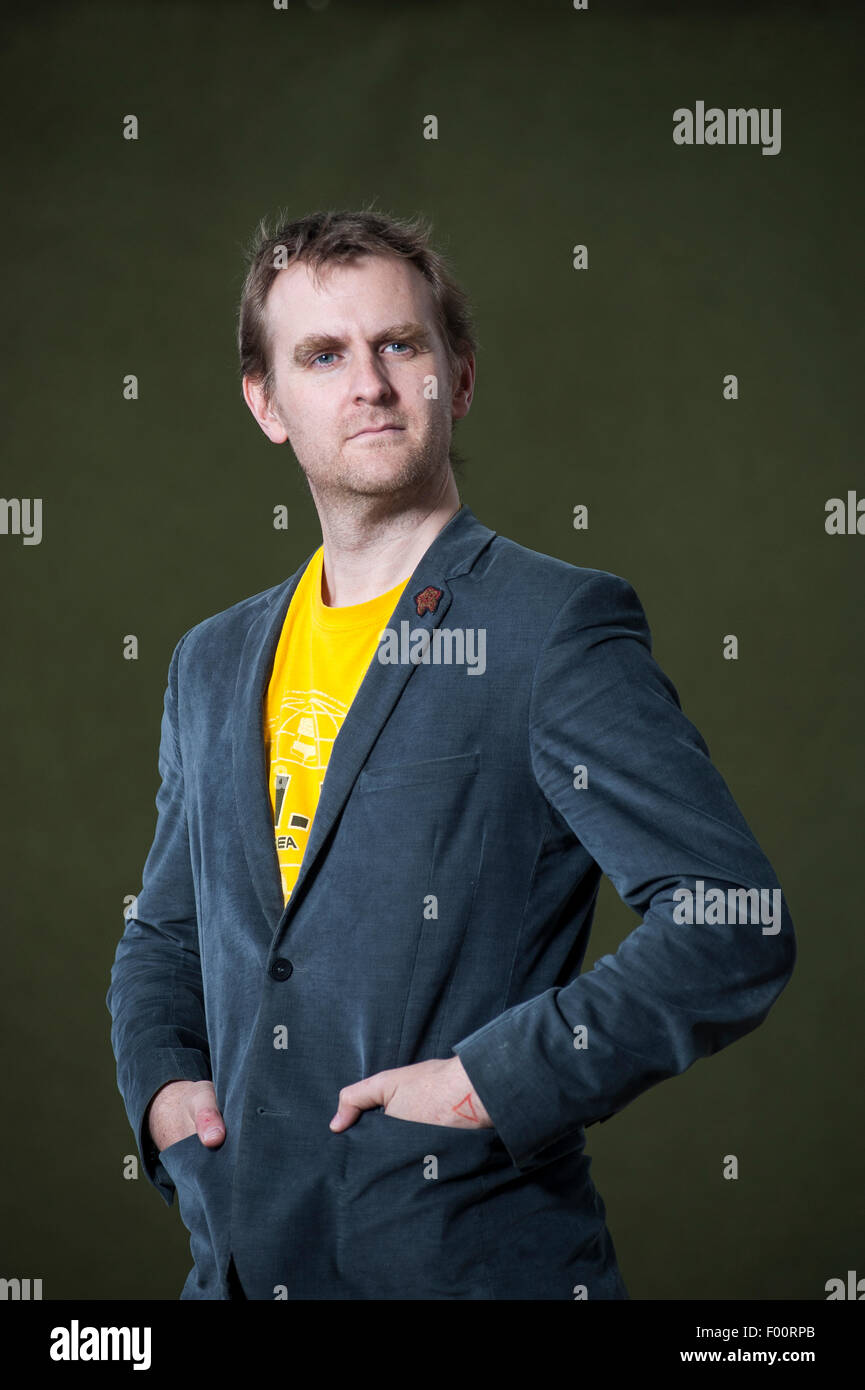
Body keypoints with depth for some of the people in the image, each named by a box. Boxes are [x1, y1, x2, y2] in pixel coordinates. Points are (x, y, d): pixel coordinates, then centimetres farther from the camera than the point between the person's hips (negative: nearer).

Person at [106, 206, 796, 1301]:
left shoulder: (559, 625, -9)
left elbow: (733, 926, -16)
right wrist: (159, 1084, 3)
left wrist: (492, 1080, -18)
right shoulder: (213, 664, 11)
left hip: (473, 1257, -5)